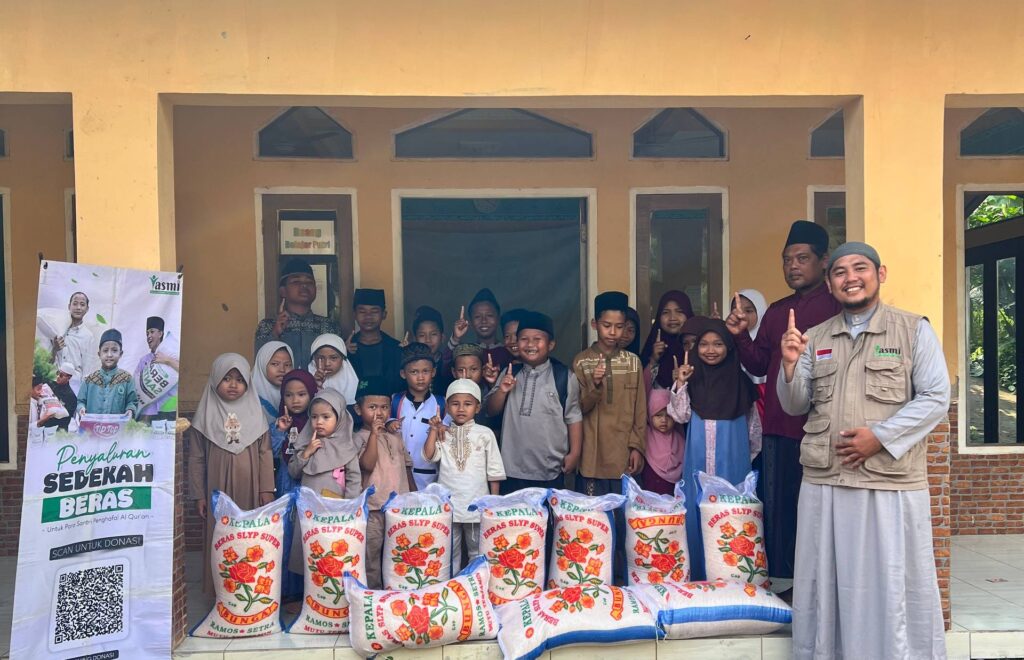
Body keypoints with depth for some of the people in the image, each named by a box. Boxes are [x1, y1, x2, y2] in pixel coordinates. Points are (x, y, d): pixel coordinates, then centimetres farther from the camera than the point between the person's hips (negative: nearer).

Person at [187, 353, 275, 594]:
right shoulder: (206, 415, 1)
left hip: (250, 490, 1)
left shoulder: (256, 413, 2)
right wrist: (198, 495, 2)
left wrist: (267, 489, 0)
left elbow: (265, 453, 3)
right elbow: (196, 458, 3)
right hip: (219, 491, 0)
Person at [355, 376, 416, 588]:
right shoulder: (360, 438, -6)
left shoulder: (395, 438, 13)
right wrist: (374, 433, -24)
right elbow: (368, 464, -22)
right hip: (373, 508, -5)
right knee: (371, 554, 2)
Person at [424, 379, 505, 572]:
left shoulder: (485, 434, -1)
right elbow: (429, 456, -11)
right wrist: (434, 430, -15)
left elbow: (494, 470, 3)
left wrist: (494, 501, 2)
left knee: (477, 551, 11)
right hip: (448, 505, 1)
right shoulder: (442, 433, 3)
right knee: (449, 552, 12)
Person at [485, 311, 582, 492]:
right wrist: (502, 391, -12)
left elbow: (573, 417, 1)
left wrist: (574, 453, -1)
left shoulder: (564, 377, -5)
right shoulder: (509, 373, 3)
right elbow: (491, 411, 6)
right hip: (512, 470, 3)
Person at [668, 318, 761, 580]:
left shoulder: (740, 379, 2)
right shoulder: (692, 378, 2)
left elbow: (753, 421, 10)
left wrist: (753, 451, 13)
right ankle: (698, 574, 13)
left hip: (732, 459, 0)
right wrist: (680, 384, -15)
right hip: (699, 459, 1)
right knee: (698, 510, 3)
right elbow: (681, 416, -4)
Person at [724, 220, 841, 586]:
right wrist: (741, 335, 1)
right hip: (778, 428, 6)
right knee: (778, 510, 11)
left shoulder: (837, 309, -4)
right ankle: (785, 582, 24)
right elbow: (759, 365, 15)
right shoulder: (776, 311, 16)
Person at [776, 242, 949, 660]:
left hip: (892, 484, -3)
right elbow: (795, 407, 10)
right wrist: (790, 365, -9)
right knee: (827, 585, 13)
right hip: (823, 483, 3)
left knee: (895, 588, 8)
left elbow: (936, 399, -5)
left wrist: (880, 436, -15)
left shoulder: (914, 329, 2)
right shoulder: (815, 338, 11)